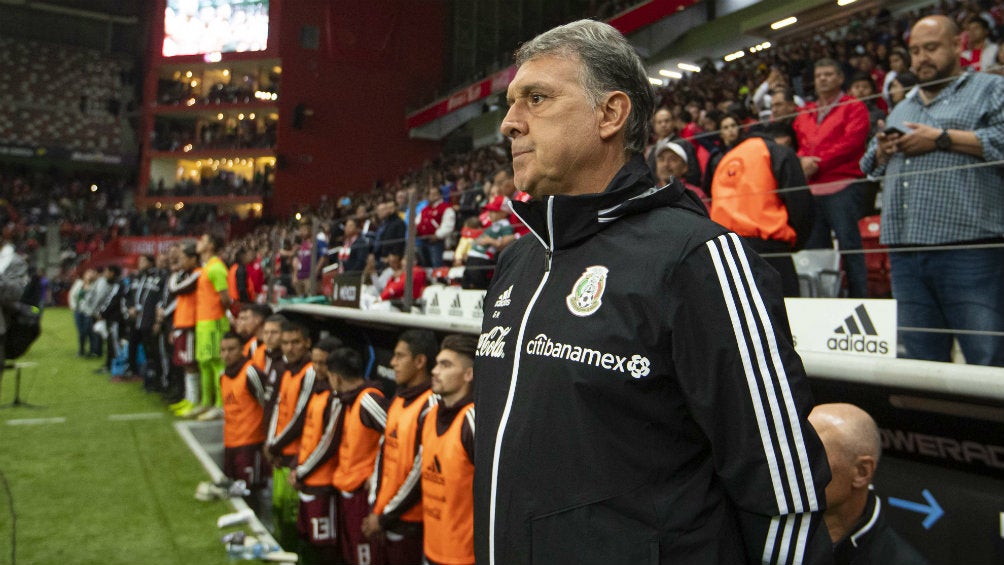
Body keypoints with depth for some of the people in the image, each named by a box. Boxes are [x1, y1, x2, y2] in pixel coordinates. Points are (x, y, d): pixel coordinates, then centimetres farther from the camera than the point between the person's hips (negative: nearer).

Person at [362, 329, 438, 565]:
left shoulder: (429, 406, -17)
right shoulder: (398, 400, 9)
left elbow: (420, 472, -18)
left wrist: (385, 517, -10)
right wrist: (375, 509, 9)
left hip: (408, 521, -7)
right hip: (383, 514, 7)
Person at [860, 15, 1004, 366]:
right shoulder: (901, 109, 28)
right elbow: (869, 167, 30)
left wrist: (942, 138, -8)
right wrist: (881, 152, 9)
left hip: (968, 248, -6)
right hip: (905, 251, 6)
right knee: (921, 360, 10)